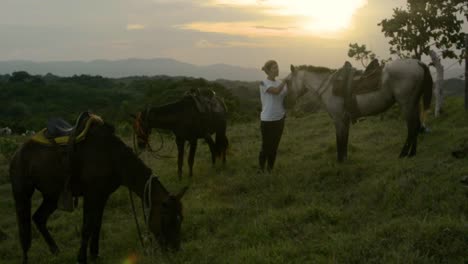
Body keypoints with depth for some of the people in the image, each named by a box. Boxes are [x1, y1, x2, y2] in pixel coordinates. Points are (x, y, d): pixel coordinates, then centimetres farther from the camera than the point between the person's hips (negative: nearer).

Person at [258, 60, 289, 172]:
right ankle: (261, 169, 18)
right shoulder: (264, 83, -11)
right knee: (266, 146, 1)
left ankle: (270, 169, 23)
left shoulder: (280, 83, 8)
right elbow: (276, 91, -27)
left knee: (274, 146, 12)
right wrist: (285, 80, -15)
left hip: (280, 118, 6)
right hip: (267, 120, -6)